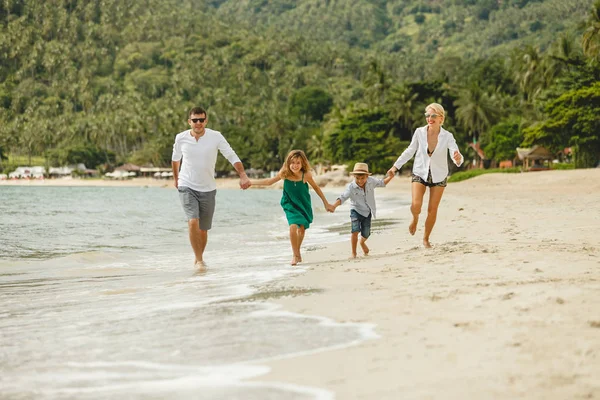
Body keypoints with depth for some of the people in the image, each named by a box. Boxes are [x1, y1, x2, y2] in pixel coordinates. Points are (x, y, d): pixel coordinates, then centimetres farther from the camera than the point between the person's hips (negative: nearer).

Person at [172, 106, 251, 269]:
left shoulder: (215, 137, -8)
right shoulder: (181, 138, -4)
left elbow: (232, 156, -10)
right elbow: (175, 158, 16)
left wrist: (243, 175, -24)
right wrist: (176, 178, 26)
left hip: (207, 189, 1)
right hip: (187, 187, -1)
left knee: (203, 229, 8)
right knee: (193, 222, -21)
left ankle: (198, 259, 30)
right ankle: (199, 260, -14)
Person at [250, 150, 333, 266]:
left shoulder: (306, 175, -23)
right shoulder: (284, 173, -21)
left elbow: (316, 188, -6)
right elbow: (269, 182, -6)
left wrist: (326, 203, 2)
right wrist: (250, 181, -5)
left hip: (303, 204, 1)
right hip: (290, 205, -1)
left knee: (302, 228, 10)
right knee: (293, 227, -19)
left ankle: (297, 251, 37)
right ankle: (295, 255, -4)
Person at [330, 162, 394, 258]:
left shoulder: (371, 181, -12)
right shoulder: (351, 187, -23)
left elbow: (381, 183, 6)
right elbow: (342, 198, -30)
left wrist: (389, 177, -11)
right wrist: (334, 205, -47)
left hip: (367, 212, 3)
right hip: (356, 211, -3)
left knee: (366, 234, 8)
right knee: (355, 230, -22)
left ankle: (362, 242, 47)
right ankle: (354, 253, -7)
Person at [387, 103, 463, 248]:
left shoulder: (447, 136, -16)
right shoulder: (419, 132, -13)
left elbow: (456, 157, -24)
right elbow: (410, 151, 3)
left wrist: (458, 158, -49)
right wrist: (396, 166, 4)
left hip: (438, 176, 0)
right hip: (420, 173, 0)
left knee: (432, 210, 4)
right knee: (416, 205, -18)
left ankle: (426, 238, 25)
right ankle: (415, 219, 20)